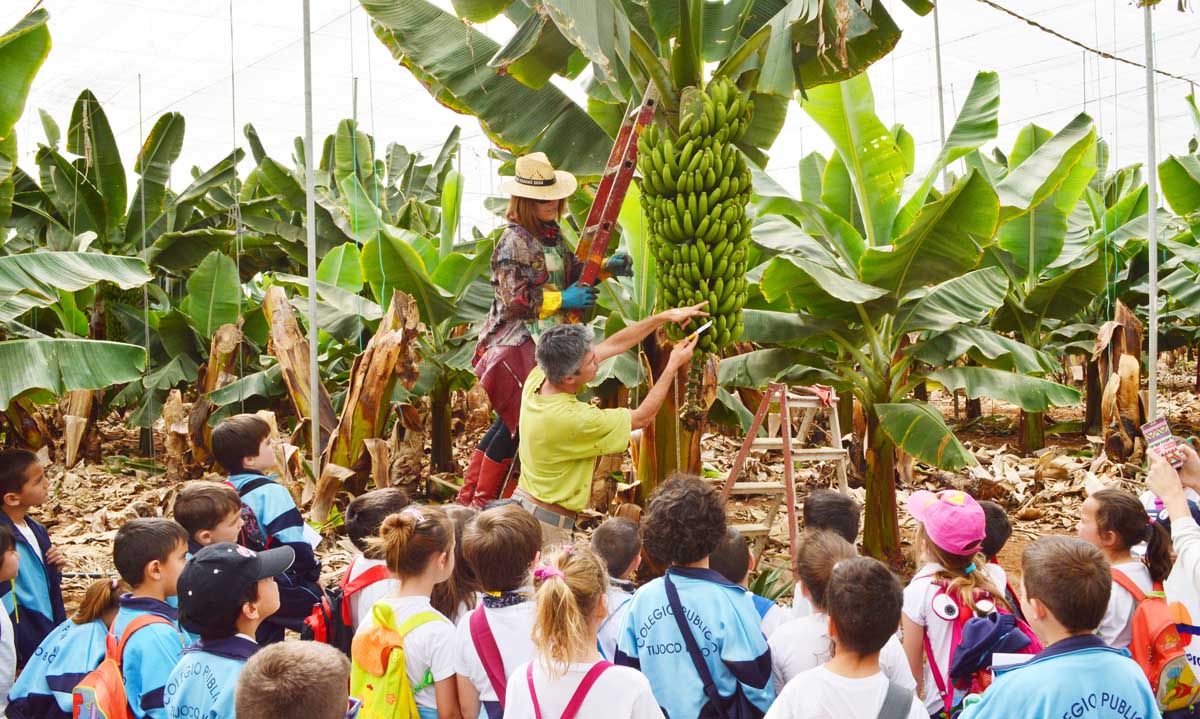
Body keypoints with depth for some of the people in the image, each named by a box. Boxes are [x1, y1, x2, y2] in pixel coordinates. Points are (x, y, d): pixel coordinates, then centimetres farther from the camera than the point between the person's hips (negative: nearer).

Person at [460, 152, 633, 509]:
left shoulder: (551, 234, 11)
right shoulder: (514, 241, -16)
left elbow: (572, 272, 21)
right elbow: (515, 300, -20)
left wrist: (606, 267, 5)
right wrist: (563, 299, -18)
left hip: (542, 343, 9)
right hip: (517, 343, -9)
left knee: (508, 422, 13)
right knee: (518, 421, -5)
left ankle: (468, 498, 21)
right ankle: (481, 501, 8)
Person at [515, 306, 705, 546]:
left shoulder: (537, 378, -7)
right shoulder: (572, 419, -30)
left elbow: (613, 345, 2)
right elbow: (642, 417, -13)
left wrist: (665, 317, 3)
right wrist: (673, 366, -4)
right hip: (547, 523, -8)